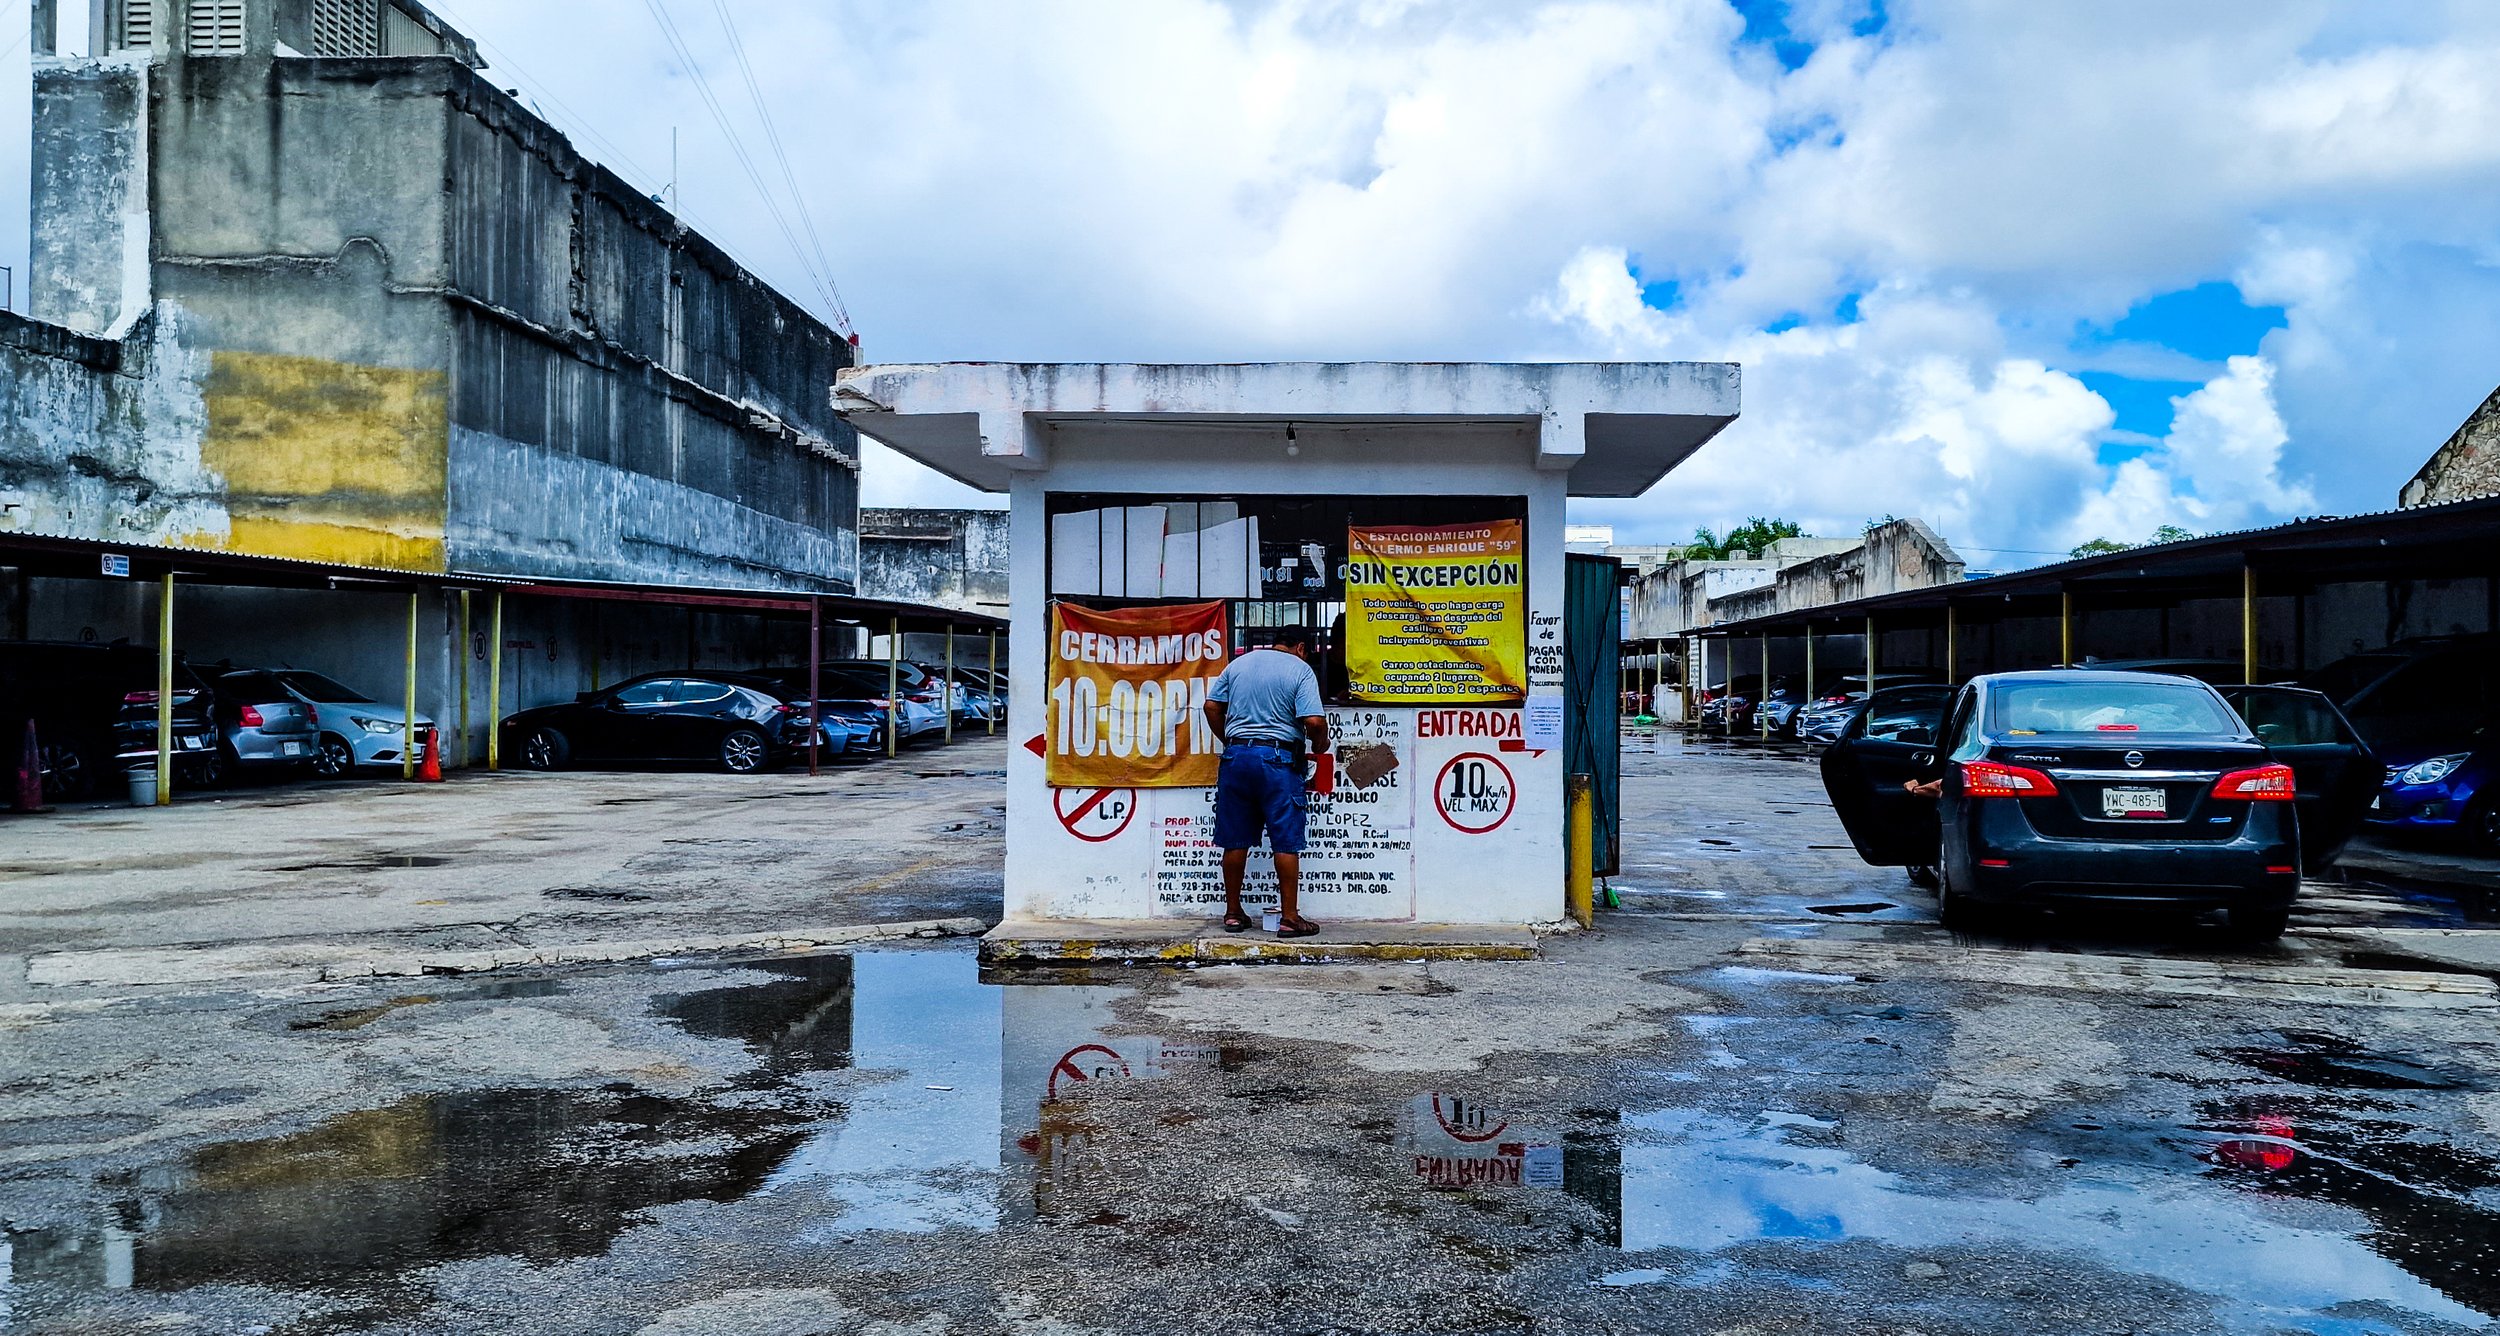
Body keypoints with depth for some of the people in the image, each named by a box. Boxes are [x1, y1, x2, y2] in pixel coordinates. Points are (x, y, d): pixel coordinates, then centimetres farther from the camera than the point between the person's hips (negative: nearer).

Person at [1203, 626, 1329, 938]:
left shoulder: (1238, 663, 13)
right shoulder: (1300, 669, -1)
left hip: (1236, 754, 5)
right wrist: (1318, 747, 6)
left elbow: (1212, 706, 11)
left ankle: (1233, 913, 16)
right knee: (1286, 841, 0)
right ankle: (1289, 917, 2)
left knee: (1235, 840, 9)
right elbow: (1315, 721, -12)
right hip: (1278, 757, -4)